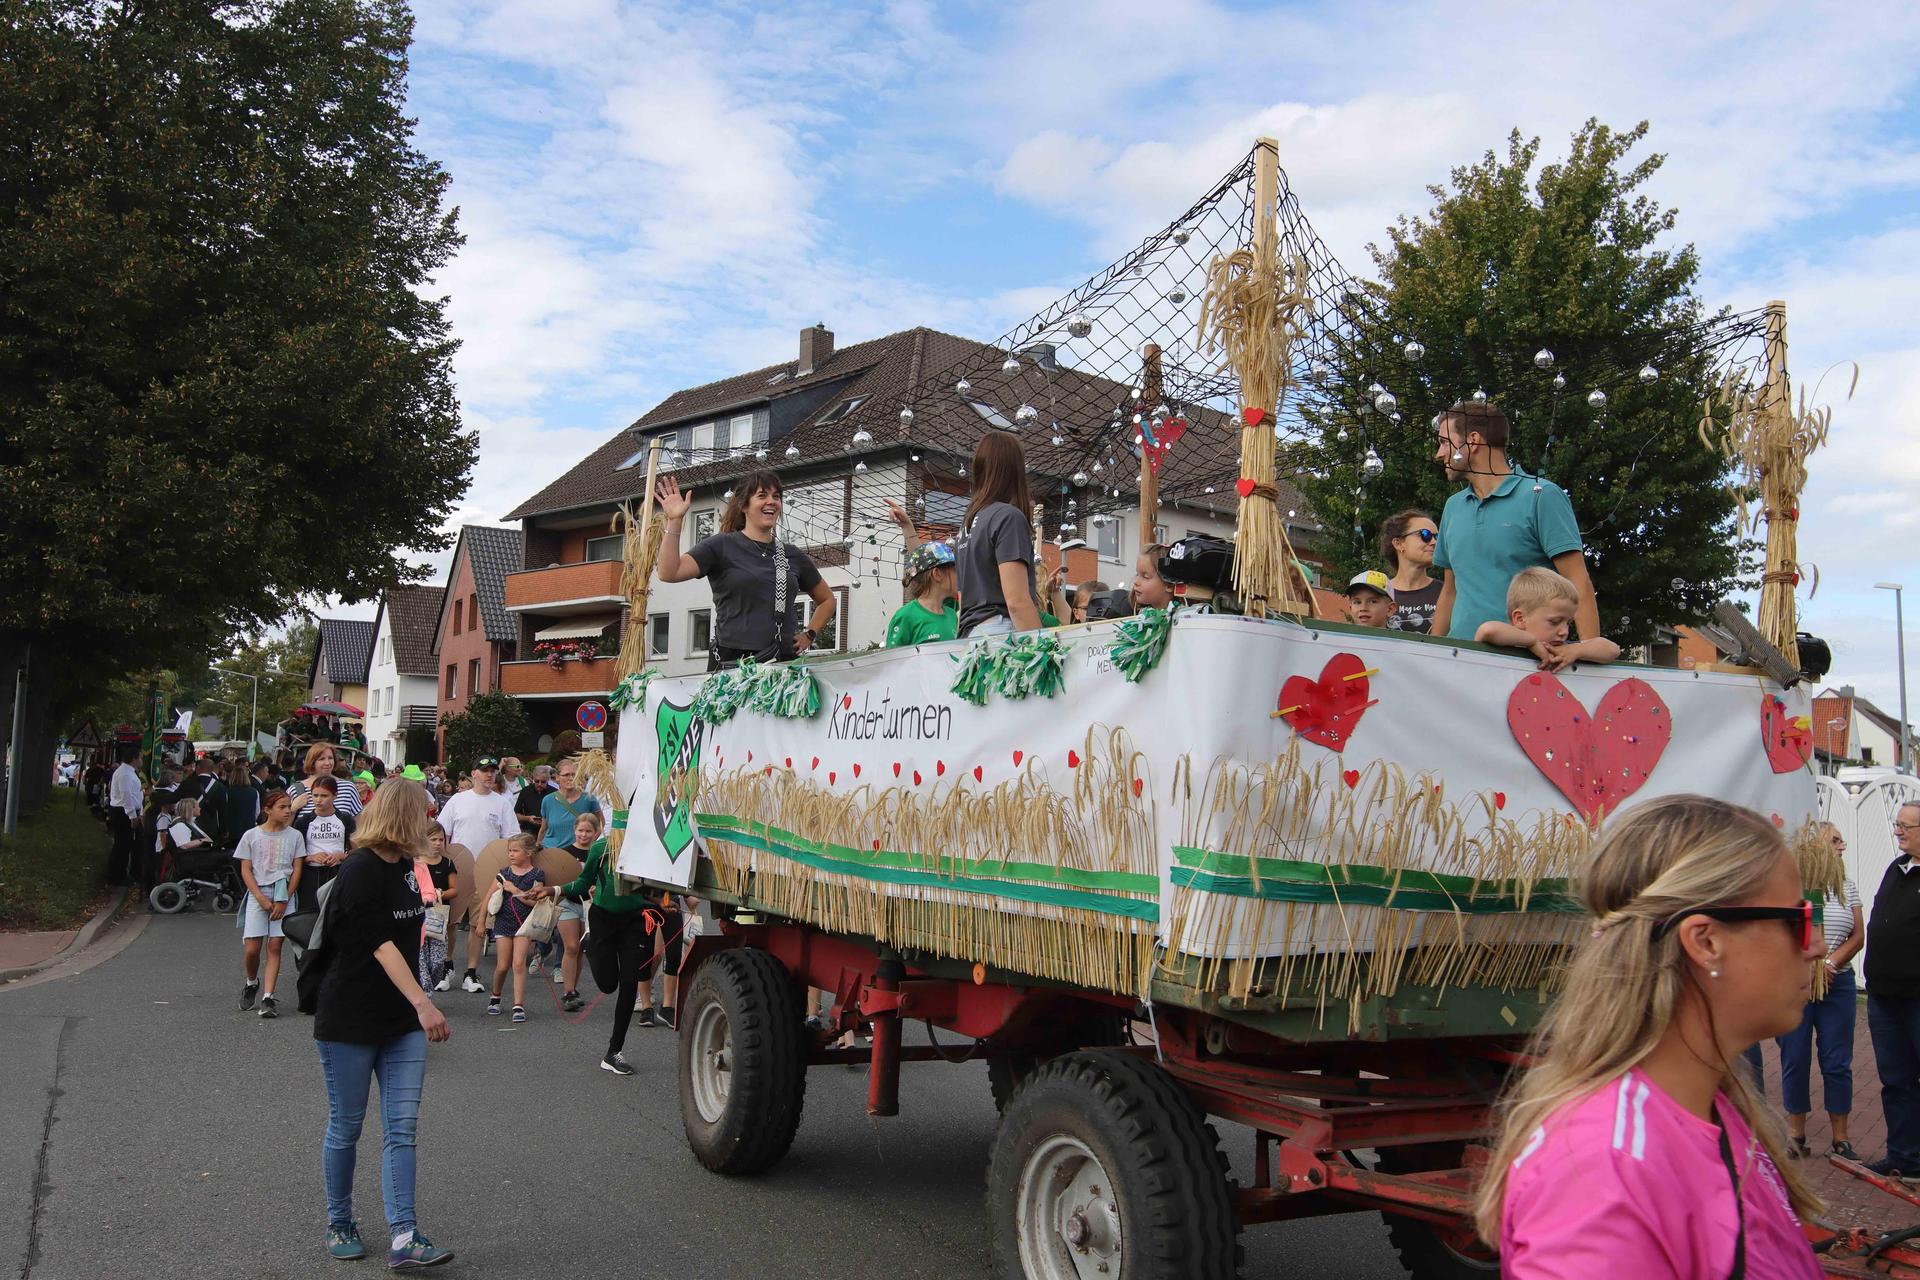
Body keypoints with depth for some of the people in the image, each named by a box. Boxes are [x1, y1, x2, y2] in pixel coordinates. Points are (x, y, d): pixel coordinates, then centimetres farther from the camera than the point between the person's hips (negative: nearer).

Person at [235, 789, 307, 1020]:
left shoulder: (294, 836, 4)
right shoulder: (251, 836, 2)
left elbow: (297, 870, 3)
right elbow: (246, 871, 1)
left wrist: (284, 901, -6)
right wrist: (262, 899, -9)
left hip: (283, 896, 1)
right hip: (257, 895, 0)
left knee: (274, 947, -3)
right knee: (251, 948, -5)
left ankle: (268, 997, -1)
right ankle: (251, 983, 24)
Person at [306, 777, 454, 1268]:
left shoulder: (404, 866, 8)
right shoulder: (359, 871, -17)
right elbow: (381, 943, -27)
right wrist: (422, 1002, -36)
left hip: (401, 1021, 7)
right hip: (349, 1020, -7)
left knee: (402, 1128, -2)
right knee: (346, 1127, 8)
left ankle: (404, 1239, -4)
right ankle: (339, 1225, 27)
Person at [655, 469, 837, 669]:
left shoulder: (793, 555, 15)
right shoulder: (721, 546, 4)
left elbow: (827, 600, 29)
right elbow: (669, 573, -10)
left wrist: (809, 635, 13)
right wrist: (674, 521, -17)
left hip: (783, 664, 3)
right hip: (730, 662, -3)